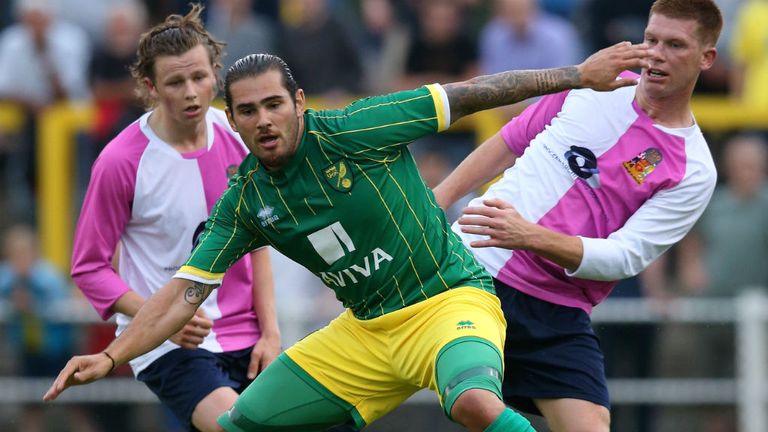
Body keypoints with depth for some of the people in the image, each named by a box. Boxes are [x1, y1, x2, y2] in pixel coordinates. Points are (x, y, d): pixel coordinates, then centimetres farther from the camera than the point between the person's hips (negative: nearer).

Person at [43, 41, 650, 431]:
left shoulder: (350, 134, -15)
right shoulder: (244, 200, 0)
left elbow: (469, 96, -13)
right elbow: (186, 292, 1)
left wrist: (580, 75, -14)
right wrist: (112, 356, -13)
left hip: (451, 301, -7)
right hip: (366, 330, 7)